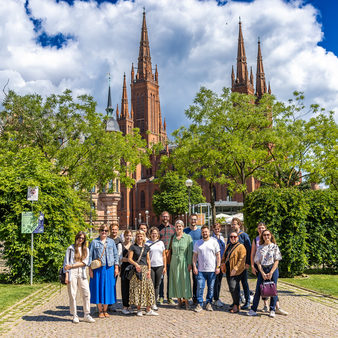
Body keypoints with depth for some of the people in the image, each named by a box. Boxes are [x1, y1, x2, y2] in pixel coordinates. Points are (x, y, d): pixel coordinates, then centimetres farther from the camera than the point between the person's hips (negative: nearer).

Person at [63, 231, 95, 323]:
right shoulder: (71, 248, 6)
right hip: (72, 274, -3)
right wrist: (66, 275, -4)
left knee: (86, 293, -4)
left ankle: (87, 315, 4)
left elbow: (84, 262, 2)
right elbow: (66, 262, 4)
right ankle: (75, 316, 8)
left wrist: (72, 266, -8)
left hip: (82, 274, 3)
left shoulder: (86, 249, 14)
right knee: (72, 295, -1)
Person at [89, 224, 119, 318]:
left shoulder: (111, 242, 10)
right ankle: (100, 311, 11)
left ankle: (105, 310, 16)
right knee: (98, 288, 0)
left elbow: (116, 255, 11)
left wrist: (116, 267, 4)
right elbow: (90, 256, 3)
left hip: (109, 269, 2)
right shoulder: (94, 242, 4)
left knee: (108, 288, 4)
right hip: (97, 269, -2)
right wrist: (90, 269, -3)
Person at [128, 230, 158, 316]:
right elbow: (129, 259, -5)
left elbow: (148, 260, 14)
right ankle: (139, 310, 5)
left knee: (148, 287, 0)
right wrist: (136, 264, -20)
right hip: (136, 270, -4)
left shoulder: (146, 247, 12)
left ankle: (148, 310, 5)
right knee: (137, 289, -4)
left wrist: (149, 270, 4)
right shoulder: (133, 247, -1)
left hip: (145, 269, 4)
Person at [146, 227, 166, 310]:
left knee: (157, 285, 6)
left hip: (159, 266, 3)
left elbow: (164, 256, 12)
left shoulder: (161, 243, 10)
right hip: (150, 266, -2)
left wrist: (165, 266, 8)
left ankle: (155, 302, 14)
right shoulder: (147, 243, 2)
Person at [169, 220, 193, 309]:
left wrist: (189, 263, -10)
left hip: (184, 262, -3)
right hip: (174, 262, 3)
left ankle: (186, 300, 3)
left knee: (185, 280, -4)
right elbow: (170, 250, 11)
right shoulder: (173, 237, 7)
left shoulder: (188, 237, -1)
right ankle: (179, 300, 12)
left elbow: (190, 251, -4)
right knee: (176, 280, 4)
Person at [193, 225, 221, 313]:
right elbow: (195, 256, 9)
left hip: (212, 270, -1)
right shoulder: (198, 243, 9)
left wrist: (218, 267, -4)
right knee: (200, 287, -4)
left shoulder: (214, 242, 4)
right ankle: (199, 304, 3)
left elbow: (218, 255, 3)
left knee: (211, 288, 5)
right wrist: (194, 267, 0)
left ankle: (208, 303, 18)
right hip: (201, 270, 1)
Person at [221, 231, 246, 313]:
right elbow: (224, 256, 24)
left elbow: (242, 259, -15)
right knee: (231, 289, 12)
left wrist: (235, 269, -21)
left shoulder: (241, 247, -7)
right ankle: (235, 304, 24)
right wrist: (223, 263, 6)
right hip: (228, 271, 7)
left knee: (233, 288, -14)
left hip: (236, 272, -7)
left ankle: (236, 306, -3)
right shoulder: (228, 246, 16)